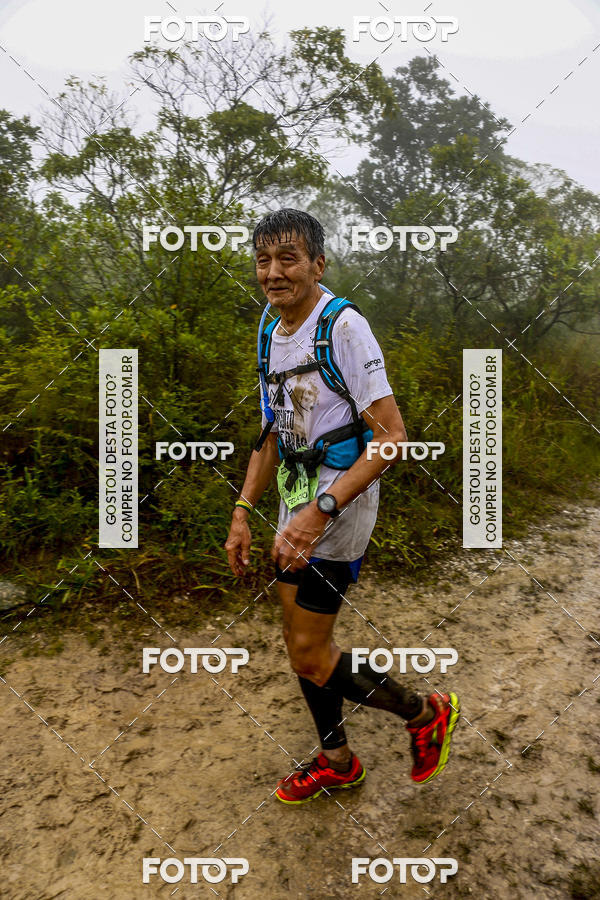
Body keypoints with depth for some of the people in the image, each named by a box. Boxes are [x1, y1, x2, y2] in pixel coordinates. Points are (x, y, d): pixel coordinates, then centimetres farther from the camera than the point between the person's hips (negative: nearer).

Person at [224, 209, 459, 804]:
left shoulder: (344, 325, -17)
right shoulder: (271, 333, 8)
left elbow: (392, 436, -22)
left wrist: (320, 509, -29)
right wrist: (243, 514, 10)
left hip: (339, 504, -8)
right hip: (297, 502, 8)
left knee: (308, 655, -1)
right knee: (301, 642, 16)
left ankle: (427, 713, 23)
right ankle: (336, 762, 39)